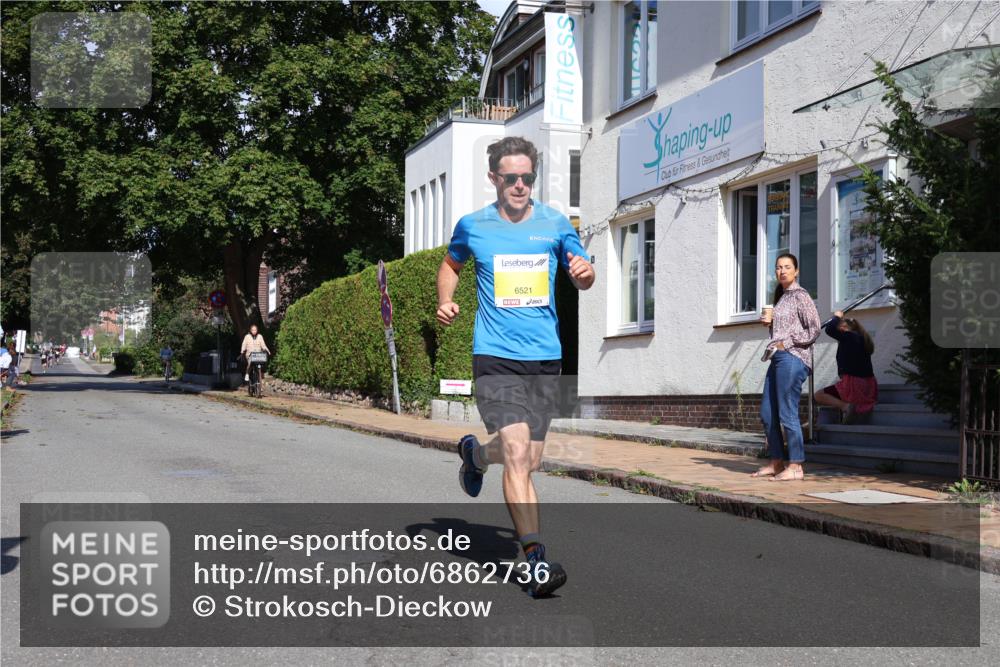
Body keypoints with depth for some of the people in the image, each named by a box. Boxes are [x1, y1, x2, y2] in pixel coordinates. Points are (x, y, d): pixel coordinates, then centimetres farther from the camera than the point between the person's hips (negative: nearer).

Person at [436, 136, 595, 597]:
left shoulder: (555, 224, 6)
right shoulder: (473, 226, 3)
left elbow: (582, 280, 14)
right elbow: (451, 263, 22)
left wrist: (584, 272, -10)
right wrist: (445, 299, 3)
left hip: (545, 357, 3)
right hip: (495, 357, -3)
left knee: (529, 462, 11)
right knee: (517, 454, -18)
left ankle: (474, 453, 45)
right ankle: (535, 558, -11)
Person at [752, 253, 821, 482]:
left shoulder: (800, 296, -6)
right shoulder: (781, 297, 20)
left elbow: (814, 330, -12)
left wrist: (786, 343, -13)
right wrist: (770, 323, 11)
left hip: (793, 358, -9)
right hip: (778, 359, 9)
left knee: (787, 414, -9)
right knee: (767, 413, 9)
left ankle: (796, 467, -3)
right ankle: (776, 463, 18)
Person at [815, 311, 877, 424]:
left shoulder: (849, 336, -13)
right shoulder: (862, 339, 13)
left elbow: (829, 329, -18)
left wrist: (837, 317, -2)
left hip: (854, 385, -9)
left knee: (819, 395, 0)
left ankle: (845, 406, -20)